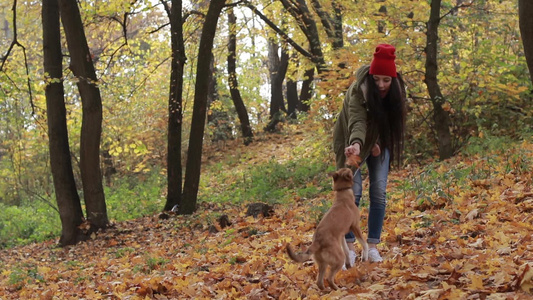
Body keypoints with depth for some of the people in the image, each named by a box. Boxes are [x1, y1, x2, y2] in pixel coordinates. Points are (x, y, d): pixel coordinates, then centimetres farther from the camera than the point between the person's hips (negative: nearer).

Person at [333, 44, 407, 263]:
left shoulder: (396, 89, -18)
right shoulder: (358, 90, -32)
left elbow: (392, 120, -3)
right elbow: (357, 121, -48)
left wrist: (378, 142, -16)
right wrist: (356, 143, -67)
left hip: (378, 142, 4)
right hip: (352, 142, -4)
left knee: (379, 193, -3)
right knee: (353, 192, -9)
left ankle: (373, 246, 4)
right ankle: (349, 246, 1)